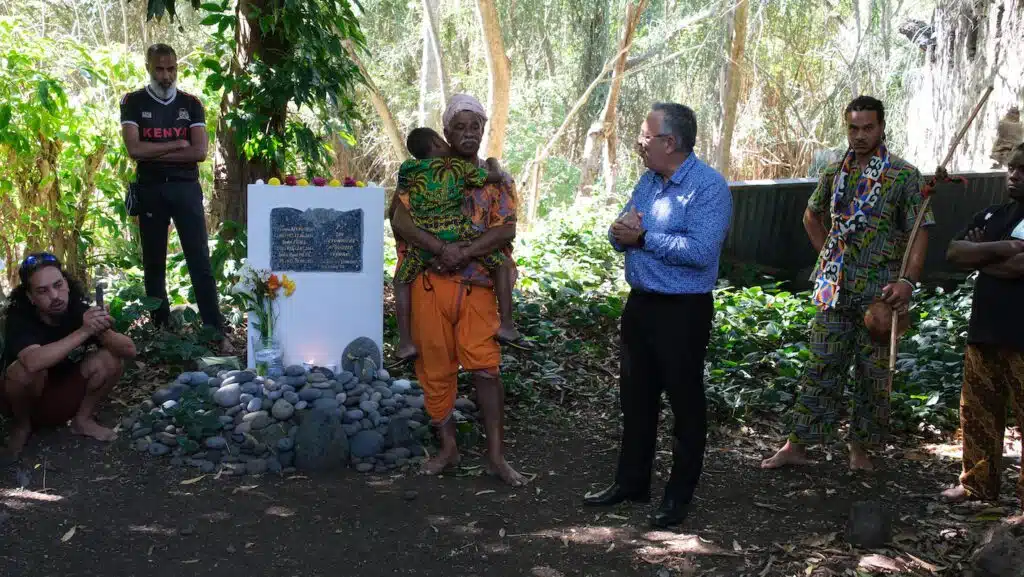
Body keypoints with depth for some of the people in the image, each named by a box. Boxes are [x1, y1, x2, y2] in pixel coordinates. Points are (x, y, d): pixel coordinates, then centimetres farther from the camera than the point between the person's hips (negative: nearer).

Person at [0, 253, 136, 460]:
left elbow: (130, 350, -21)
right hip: (25, 398, -3)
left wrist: (102, 331, -41)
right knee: (25, 370, -34)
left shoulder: (81, 310, -16)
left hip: (66, 396, 3)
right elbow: (33, 362, -47)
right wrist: (84, 331, -50)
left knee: (111, 359, -19)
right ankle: (22, 425, -4)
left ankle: (83, 419, 2)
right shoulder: (19, 318, -26)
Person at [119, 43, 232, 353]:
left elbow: (200, 152, -7)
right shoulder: (133, 103, 3)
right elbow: (134, 149, -11)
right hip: (150, 190, 0)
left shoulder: (191, 104, 6)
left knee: (200, 261, -5)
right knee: (153, 263, 7)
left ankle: (217, 332, -6)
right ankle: (159, 330, 16)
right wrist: (177, 145, -8)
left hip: (186, 188, 0)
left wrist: (154, 153, -9)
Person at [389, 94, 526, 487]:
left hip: (478, 287, 0)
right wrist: (442, 249, -20)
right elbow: (400, 220, -7)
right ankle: (448, 448, 20)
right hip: (431, 283, 1)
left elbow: (506, 231, -5)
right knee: (436, 368, 6)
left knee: (485, 367, -7)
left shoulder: (497, 179, 9)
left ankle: (496, 455, 1)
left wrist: (465, 253, -19)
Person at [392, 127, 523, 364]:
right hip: (459, 236, -1)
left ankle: (405, 342, 13)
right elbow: (496, 177, 10)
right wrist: (494, 163, 31)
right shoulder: (459, 166, 7)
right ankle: (506, 324, 9)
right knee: (502, 264, 17)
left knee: (402, 281, 22)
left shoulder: (408, 170, 13)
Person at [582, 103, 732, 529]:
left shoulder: (709, 187, -16)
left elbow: (701, 250, -28)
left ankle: (680, 495, 18)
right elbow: (620, 236, 12)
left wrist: (643, 237, -20)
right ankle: (631, 481, 31)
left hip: (683, 310, -8)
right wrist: (621, 230, -13)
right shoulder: (648, 181, 10)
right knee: (635, 397, 16)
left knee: (685, 402, 5)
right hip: (640, 302, 8)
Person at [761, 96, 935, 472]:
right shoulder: (834, 173, 8)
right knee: (821, 368, 6)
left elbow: (920, 233, -8)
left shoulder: (905, 175, -4)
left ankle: (860, 447, 21)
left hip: (879, 294, -3)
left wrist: (908, 280, -21)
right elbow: (812, 216, 25)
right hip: (834, 290, 3)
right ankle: (796, 446, 11)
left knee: (874, 373, 6)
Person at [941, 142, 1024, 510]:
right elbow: (953, 252, 3)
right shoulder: (992, 215, 15)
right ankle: (978, 483, 25)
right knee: (977, 412, 12)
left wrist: (978, 258, -4)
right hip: (984, 332, 7)